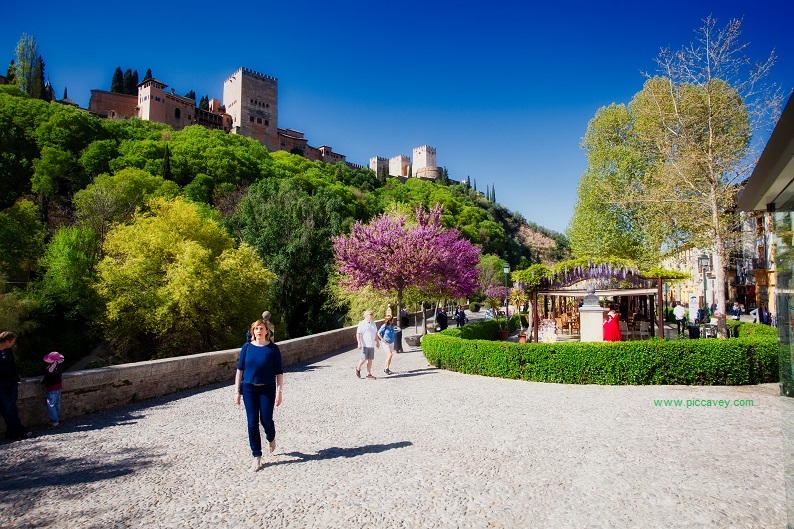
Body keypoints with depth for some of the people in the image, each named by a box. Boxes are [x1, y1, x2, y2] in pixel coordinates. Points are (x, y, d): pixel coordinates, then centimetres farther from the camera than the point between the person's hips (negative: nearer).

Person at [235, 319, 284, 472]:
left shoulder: (273, 349, -5)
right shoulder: (247, 348, 1)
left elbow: (279, 372, -2)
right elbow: (240, 369, 5)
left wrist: (279, 391, -7)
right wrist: (237, 391, 2)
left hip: (267, 389, -2)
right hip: (249, 389, 2)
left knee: (266, 420, -1)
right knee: (252, 423, 1)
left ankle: (271, 438, 36)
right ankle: (257, 457, 13)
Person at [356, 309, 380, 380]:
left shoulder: (373, 323, 15)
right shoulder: (362, 323, -6)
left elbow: (375, 333, 23)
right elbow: (358, 334, -10)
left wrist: (377, 341, 20)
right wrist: (359, 343, -17)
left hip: (371, 345, 6)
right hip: (364, 345, -6)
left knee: (370, 360, 5)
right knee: (364, 359, -7)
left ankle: (368, 374, 12)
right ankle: (358, 369, 18)